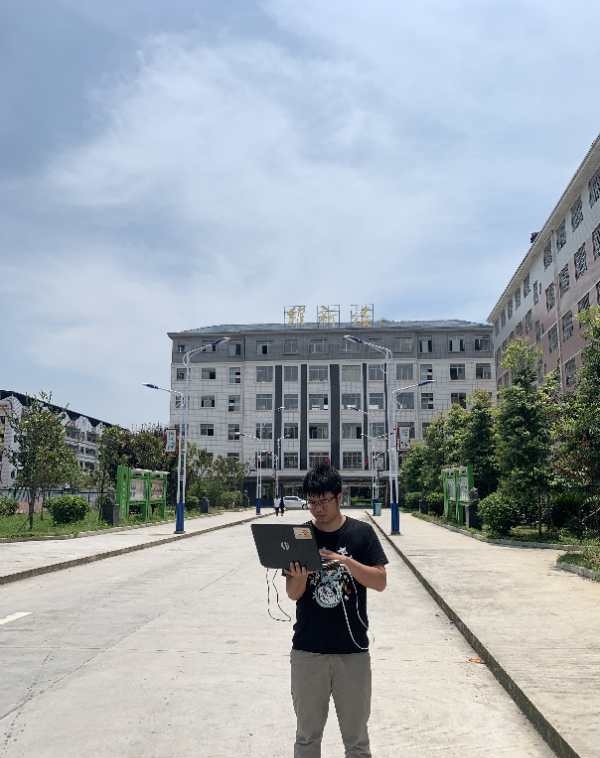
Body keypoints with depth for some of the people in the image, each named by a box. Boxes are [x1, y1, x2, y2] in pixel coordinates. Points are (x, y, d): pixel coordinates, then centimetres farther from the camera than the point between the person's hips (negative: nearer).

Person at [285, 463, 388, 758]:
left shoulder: (361, 533, -3)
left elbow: (380, 582, -8)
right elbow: (293, 594, -1)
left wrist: (347, 562, -22)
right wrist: (299, 577, -23)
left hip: (353, 650, -1)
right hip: (307, 650, 1)